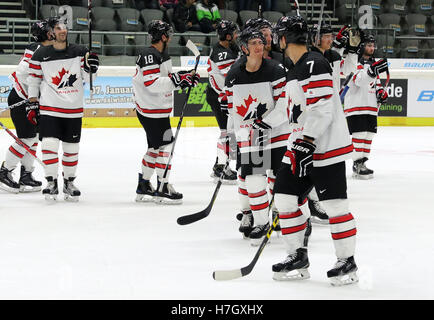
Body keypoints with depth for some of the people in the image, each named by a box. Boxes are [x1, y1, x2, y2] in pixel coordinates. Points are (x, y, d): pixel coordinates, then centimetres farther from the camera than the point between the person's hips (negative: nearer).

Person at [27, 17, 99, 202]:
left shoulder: (79, 52, 2)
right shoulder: (41, 55, -2)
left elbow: (86, 78, 6)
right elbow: (34, 79, 5)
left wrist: (90, 68, -16)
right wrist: (32, 104, 1)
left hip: (73, 110, 2)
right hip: (49, 108, -2)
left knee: (72, 148, 7)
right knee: (49, 144, -11)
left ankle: (69, 182, 21)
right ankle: (51, 182, -1)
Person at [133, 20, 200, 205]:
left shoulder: (162, 54, 13)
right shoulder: (149, 55, -19)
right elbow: (153, 84, -28)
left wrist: (184, 78, 7)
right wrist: (177, 79, -28)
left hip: (159, 109, 11)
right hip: (151, 109, -11)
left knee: (155, 146, 15)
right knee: (165, 145, -8)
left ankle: (144, 186, 23)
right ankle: (163, 188, -3)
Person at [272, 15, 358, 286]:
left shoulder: (315, 65, -16)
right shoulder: (295, 70, 16)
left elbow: (322, 110, -23)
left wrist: (306, 143, -24)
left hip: (326, 147, -10)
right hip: (302, 146, 10)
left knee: (334, 204, -6)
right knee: (284, 197, 7)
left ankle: (348, 262, 4)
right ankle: (299, 258, 14)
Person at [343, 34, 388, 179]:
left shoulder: (373, 63, 16)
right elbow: (358, 79, -30)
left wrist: (381, 91, 6)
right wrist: (373, 70, -46)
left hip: (371, 107, 9)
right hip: (355, 106, -9)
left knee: (369, 135, 10)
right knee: (360, 135, -12)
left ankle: (362, 163, 19)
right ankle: (357, 165, -8)